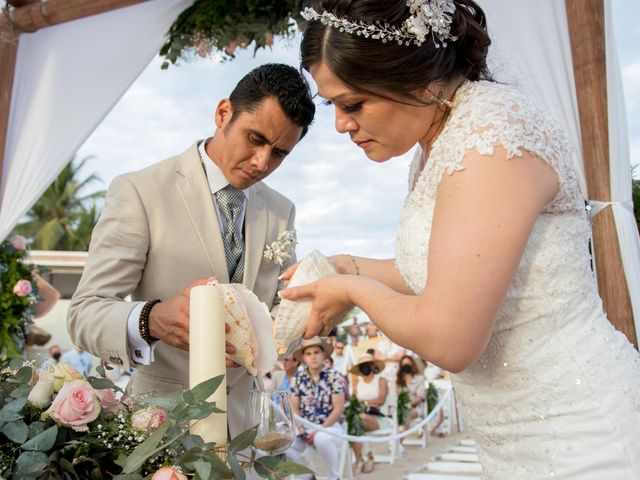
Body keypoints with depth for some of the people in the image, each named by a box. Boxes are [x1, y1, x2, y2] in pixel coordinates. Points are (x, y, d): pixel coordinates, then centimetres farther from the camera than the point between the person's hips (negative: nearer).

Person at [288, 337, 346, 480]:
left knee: (321, 439, -38)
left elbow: (339, 409, -10)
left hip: (331, 427, -4)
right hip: (306, 427, 4)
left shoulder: (333, 376, -7)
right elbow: (294, 408, 8)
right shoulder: (299, 377, 4)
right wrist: (301, 428, -9)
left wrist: (320, 430, -16)